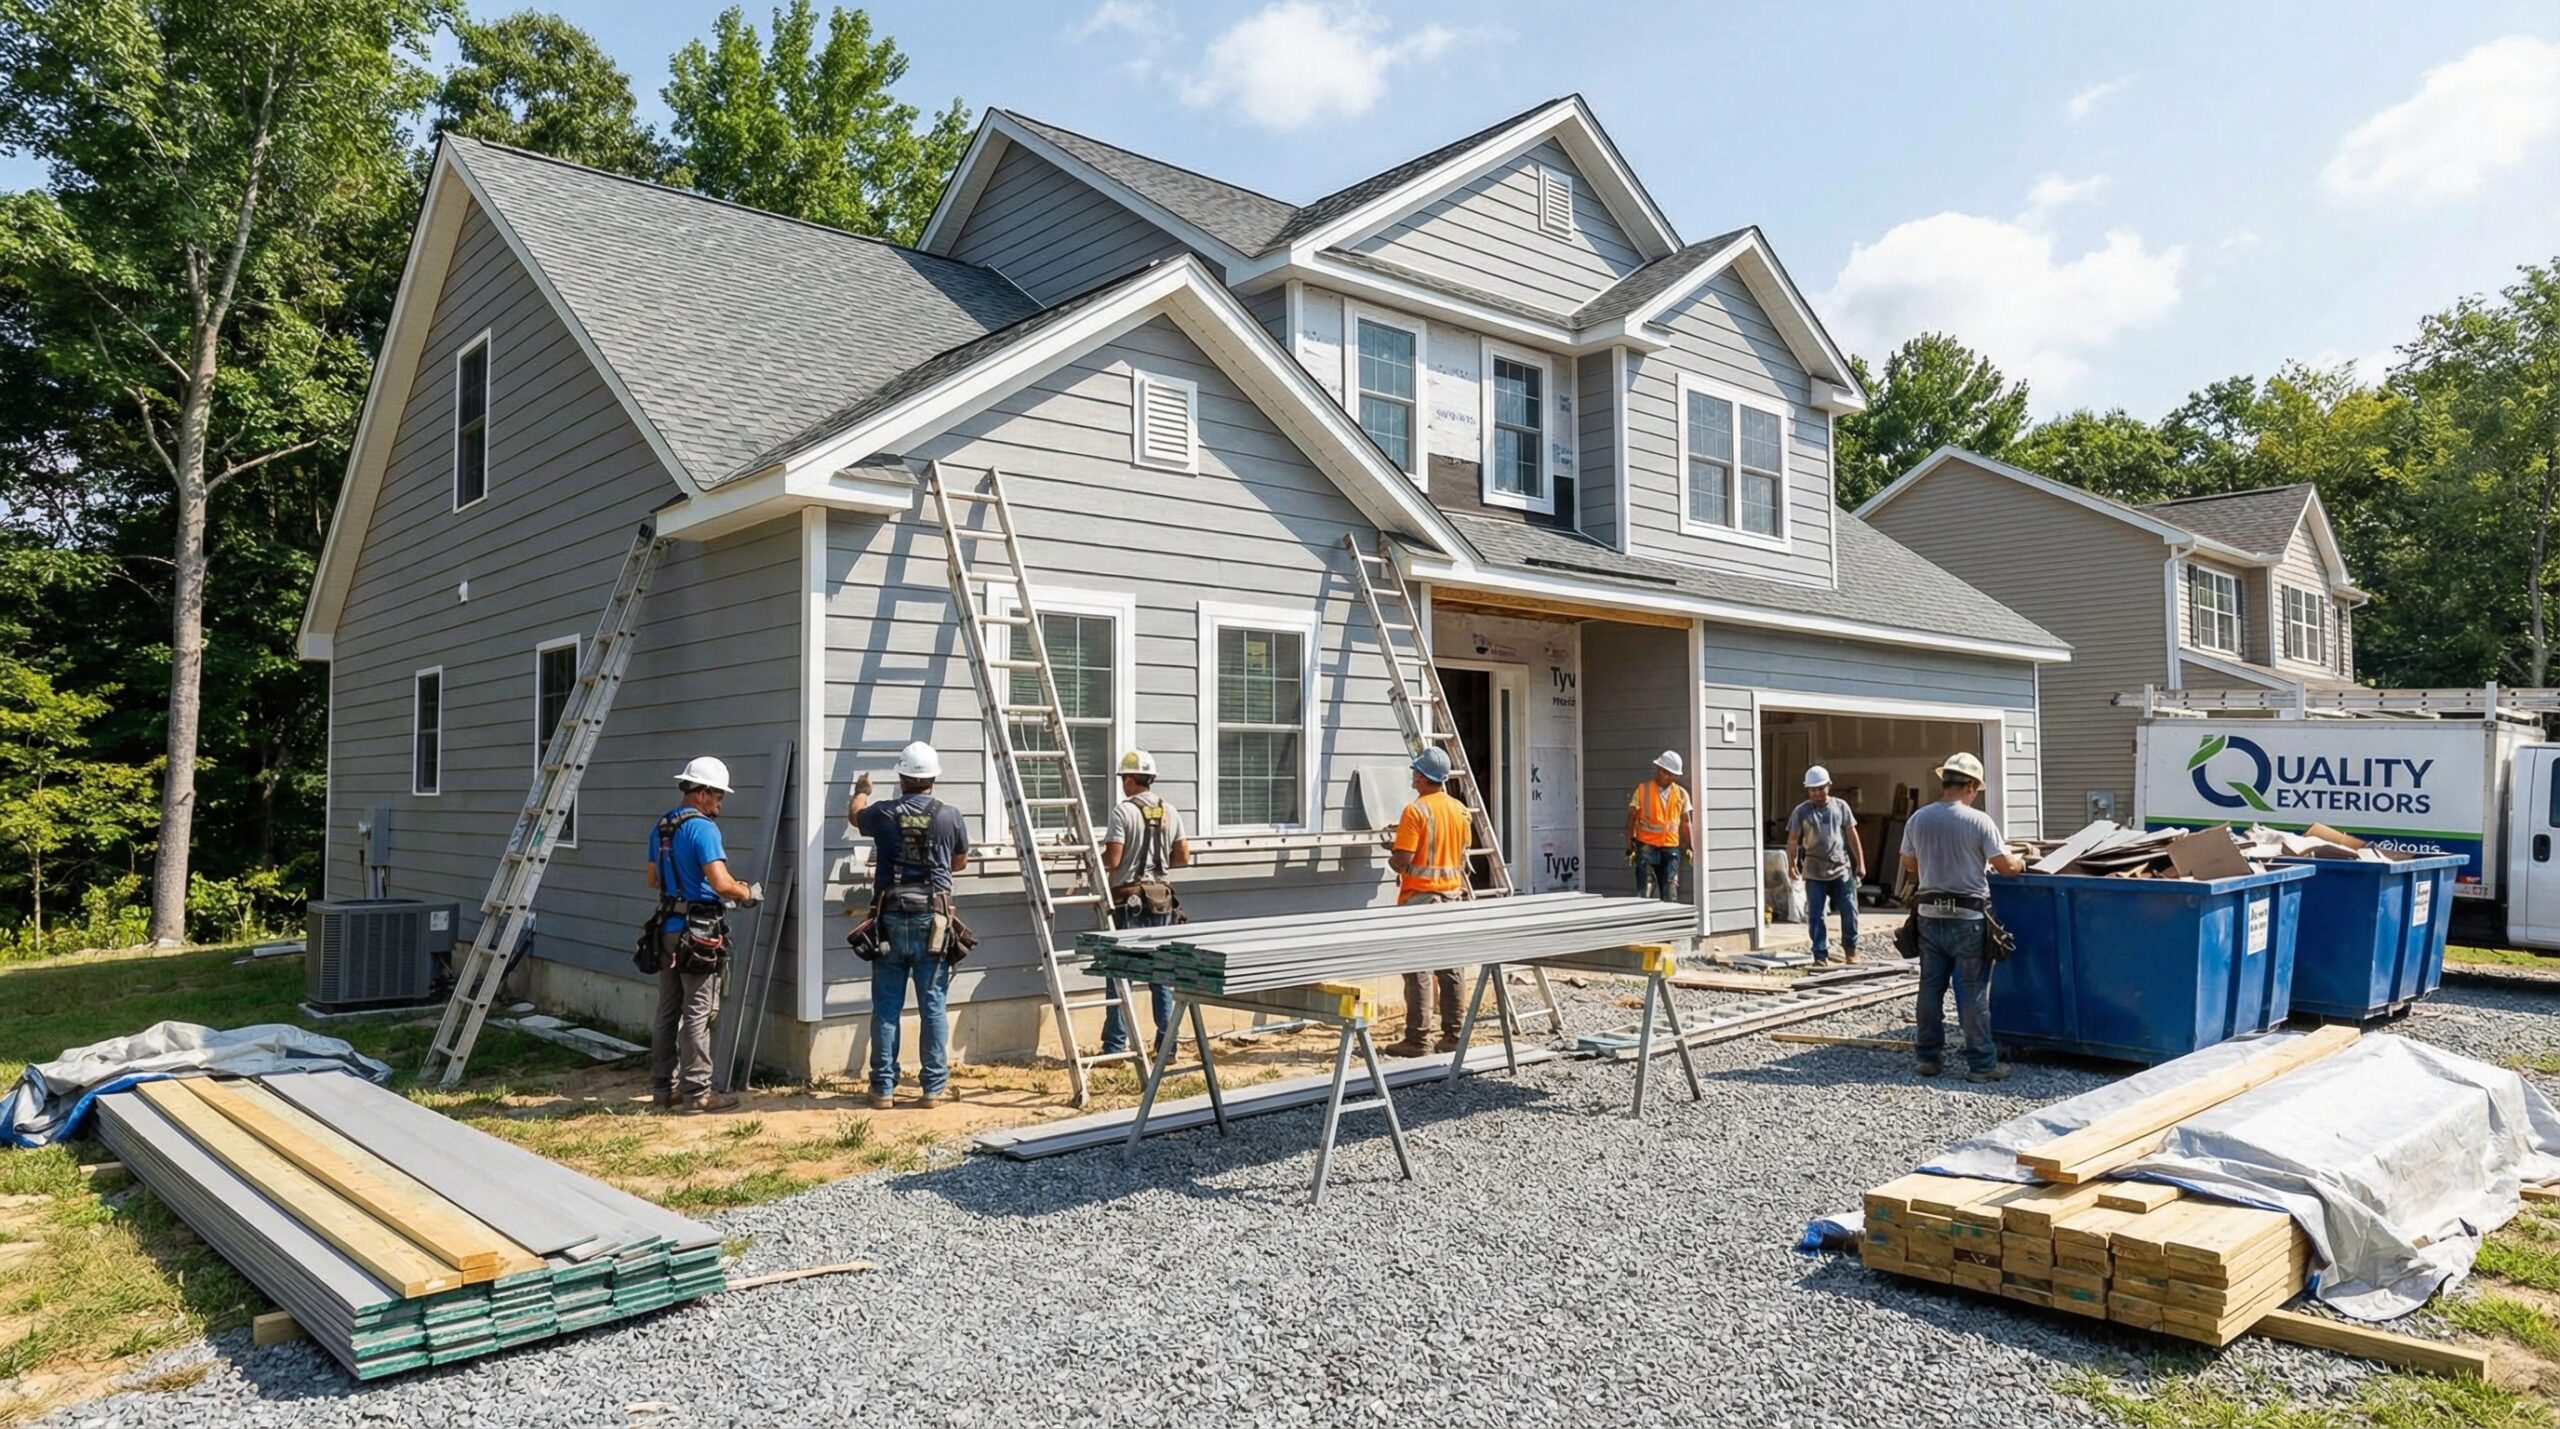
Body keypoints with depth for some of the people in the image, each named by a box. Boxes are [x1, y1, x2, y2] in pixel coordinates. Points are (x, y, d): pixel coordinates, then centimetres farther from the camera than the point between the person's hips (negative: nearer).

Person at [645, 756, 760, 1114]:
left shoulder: (661, 827, 11)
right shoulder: (702, 828, -16)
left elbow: (653, 880, 21)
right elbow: (721, 883, -23)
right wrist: (749, 893, -6)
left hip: (668, 928, 9)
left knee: (667, 1012, 14)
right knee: (698, 1014, -2)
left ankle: (663, 1088, 21)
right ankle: (696, 1092, 3)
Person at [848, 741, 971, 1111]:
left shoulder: (883, 814, -1)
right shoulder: (950, 817, -2)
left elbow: (854, 816, 25)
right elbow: (960, 863, 16)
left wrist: (861, 791, 46)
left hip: (890, 919, 1)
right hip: (933, 920, -1)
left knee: (886, 1008, 7)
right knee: (933, 1006, 5)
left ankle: (883, 1089, 11)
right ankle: (933, 1088, 8)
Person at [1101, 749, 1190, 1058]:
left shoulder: (1123, 810, -11)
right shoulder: (1170, 812, 7)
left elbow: (1112, 859, -15)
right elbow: (1183, 857, 9)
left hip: (1128, 898, -5)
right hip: (1160, 897, 5)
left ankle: (1115, 1046, 2)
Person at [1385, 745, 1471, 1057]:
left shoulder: (1416, 810, -14)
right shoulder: (1461, 811, 7)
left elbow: (1403, 859, -18)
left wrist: (1391, 861, 3)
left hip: (1420, 897, -6)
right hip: (1453, 896, 6)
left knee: (1417, 968, -3)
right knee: (1449, 967, 10)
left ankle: (1417, 1039, -1)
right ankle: (1453, 1035, 14)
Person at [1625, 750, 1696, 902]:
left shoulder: (1681, 794, 5)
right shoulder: (1643, 790, -2)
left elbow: (1685, 822, 12)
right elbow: (1631, 819, 0)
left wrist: (1690, 847, 6)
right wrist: (1630, 847, -4)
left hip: (1671, 849, 3)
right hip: (1647, 848, -3)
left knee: (1671, 894, 3)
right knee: (1645, 894, -9)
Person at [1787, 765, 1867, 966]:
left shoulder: (1840, 807, 6)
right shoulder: (1801, 811, 1)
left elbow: (1852, 836, 8)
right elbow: (1792, 840, 1)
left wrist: (1860, 863, 5)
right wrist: (1791, 864, -11)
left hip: (1841, 869, 1)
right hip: (1814, 873, -1)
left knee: (1849, 911, 2)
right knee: (1816, 916, 1)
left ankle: (1851, 949, 22)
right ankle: (1820, 956, 9)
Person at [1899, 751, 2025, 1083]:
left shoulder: (1918, 819, 1)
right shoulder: (1979, 821, -12)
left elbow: (1908, 863, 11)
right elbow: (2004, 864, -8)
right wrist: (2021, 863, 14)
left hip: (1930, 915, 4)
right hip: (1967, 918, -4)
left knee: (1931, 987, 11)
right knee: (1973, 991, 2)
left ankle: (1928, 1057, 18)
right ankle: (1981, 1064, 7)